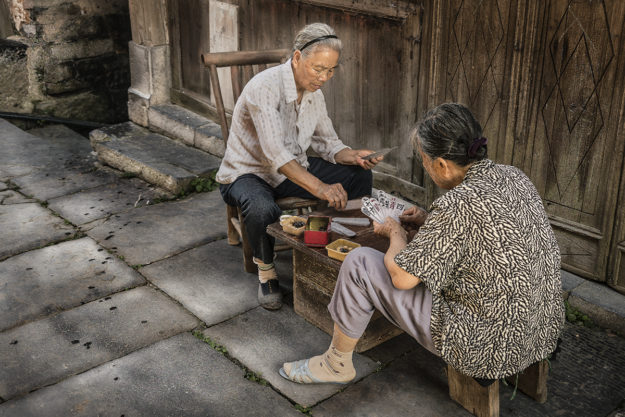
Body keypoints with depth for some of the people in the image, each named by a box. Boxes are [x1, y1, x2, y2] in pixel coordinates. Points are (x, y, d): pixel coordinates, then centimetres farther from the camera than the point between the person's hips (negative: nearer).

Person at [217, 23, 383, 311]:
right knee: (262, 209, -42)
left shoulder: (314, 92, -1)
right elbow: (275, 153, -37)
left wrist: (354, 156, -15)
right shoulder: (264, 88, -27)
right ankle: (266, 270, -11)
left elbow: (327, 142, 7)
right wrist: (320, 188, -46)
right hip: (247, 173, -7)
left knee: (359, 175, -5)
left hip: (294, 169, 7)